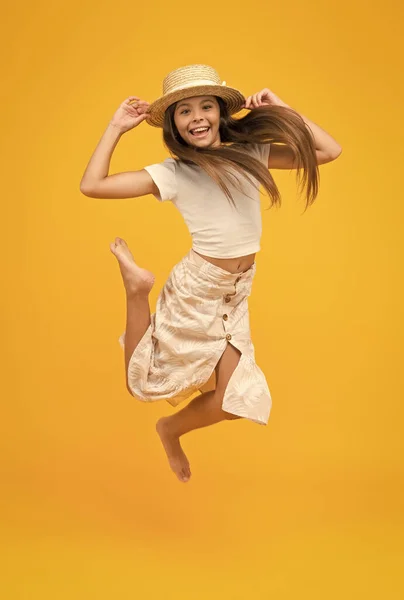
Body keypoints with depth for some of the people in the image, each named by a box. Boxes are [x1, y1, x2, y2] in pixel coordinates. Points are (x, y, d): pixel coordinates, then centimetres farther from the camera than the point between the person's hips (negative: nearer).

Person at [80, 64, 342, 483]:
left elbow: (329, 151, -1)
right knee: (144, 384, 6)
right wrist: (116, 128, -10)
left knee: (237, 400, 2)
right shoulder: (172, 173, -9)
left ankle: (170, 431, 33)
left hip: (236, 294, 4)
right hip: (194, 290, -4)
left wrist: (280, 109, -2)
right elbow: (91, 186, -15)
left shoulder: (251, 154, 1)